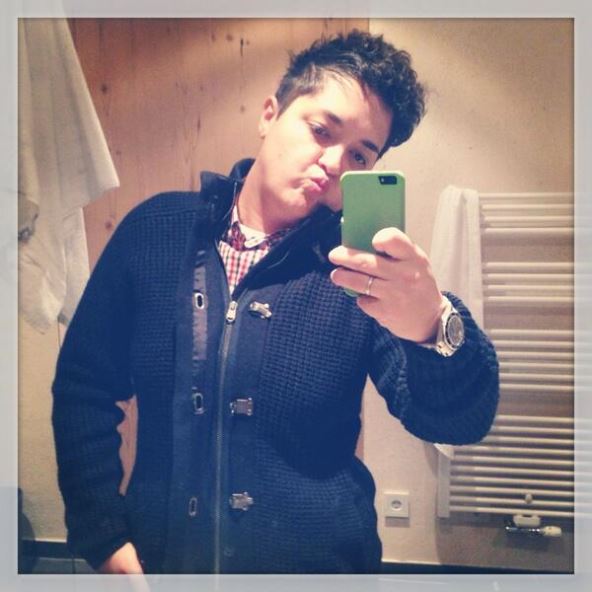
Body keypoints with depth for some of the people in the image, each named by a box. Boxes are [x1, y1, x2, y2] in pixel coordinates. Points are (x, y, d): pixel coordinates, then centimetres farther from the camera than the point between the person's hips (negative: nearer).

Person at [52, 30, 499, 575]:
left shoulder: (363, 269, -10)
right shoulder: (156, 228, -7)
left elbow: (460, 421, -20)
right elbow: (86, 386, -1)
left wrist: (433, 325, -40)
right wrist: (104, 536, -6)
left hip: (320, 557, 0)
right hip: (158, 555, 2)